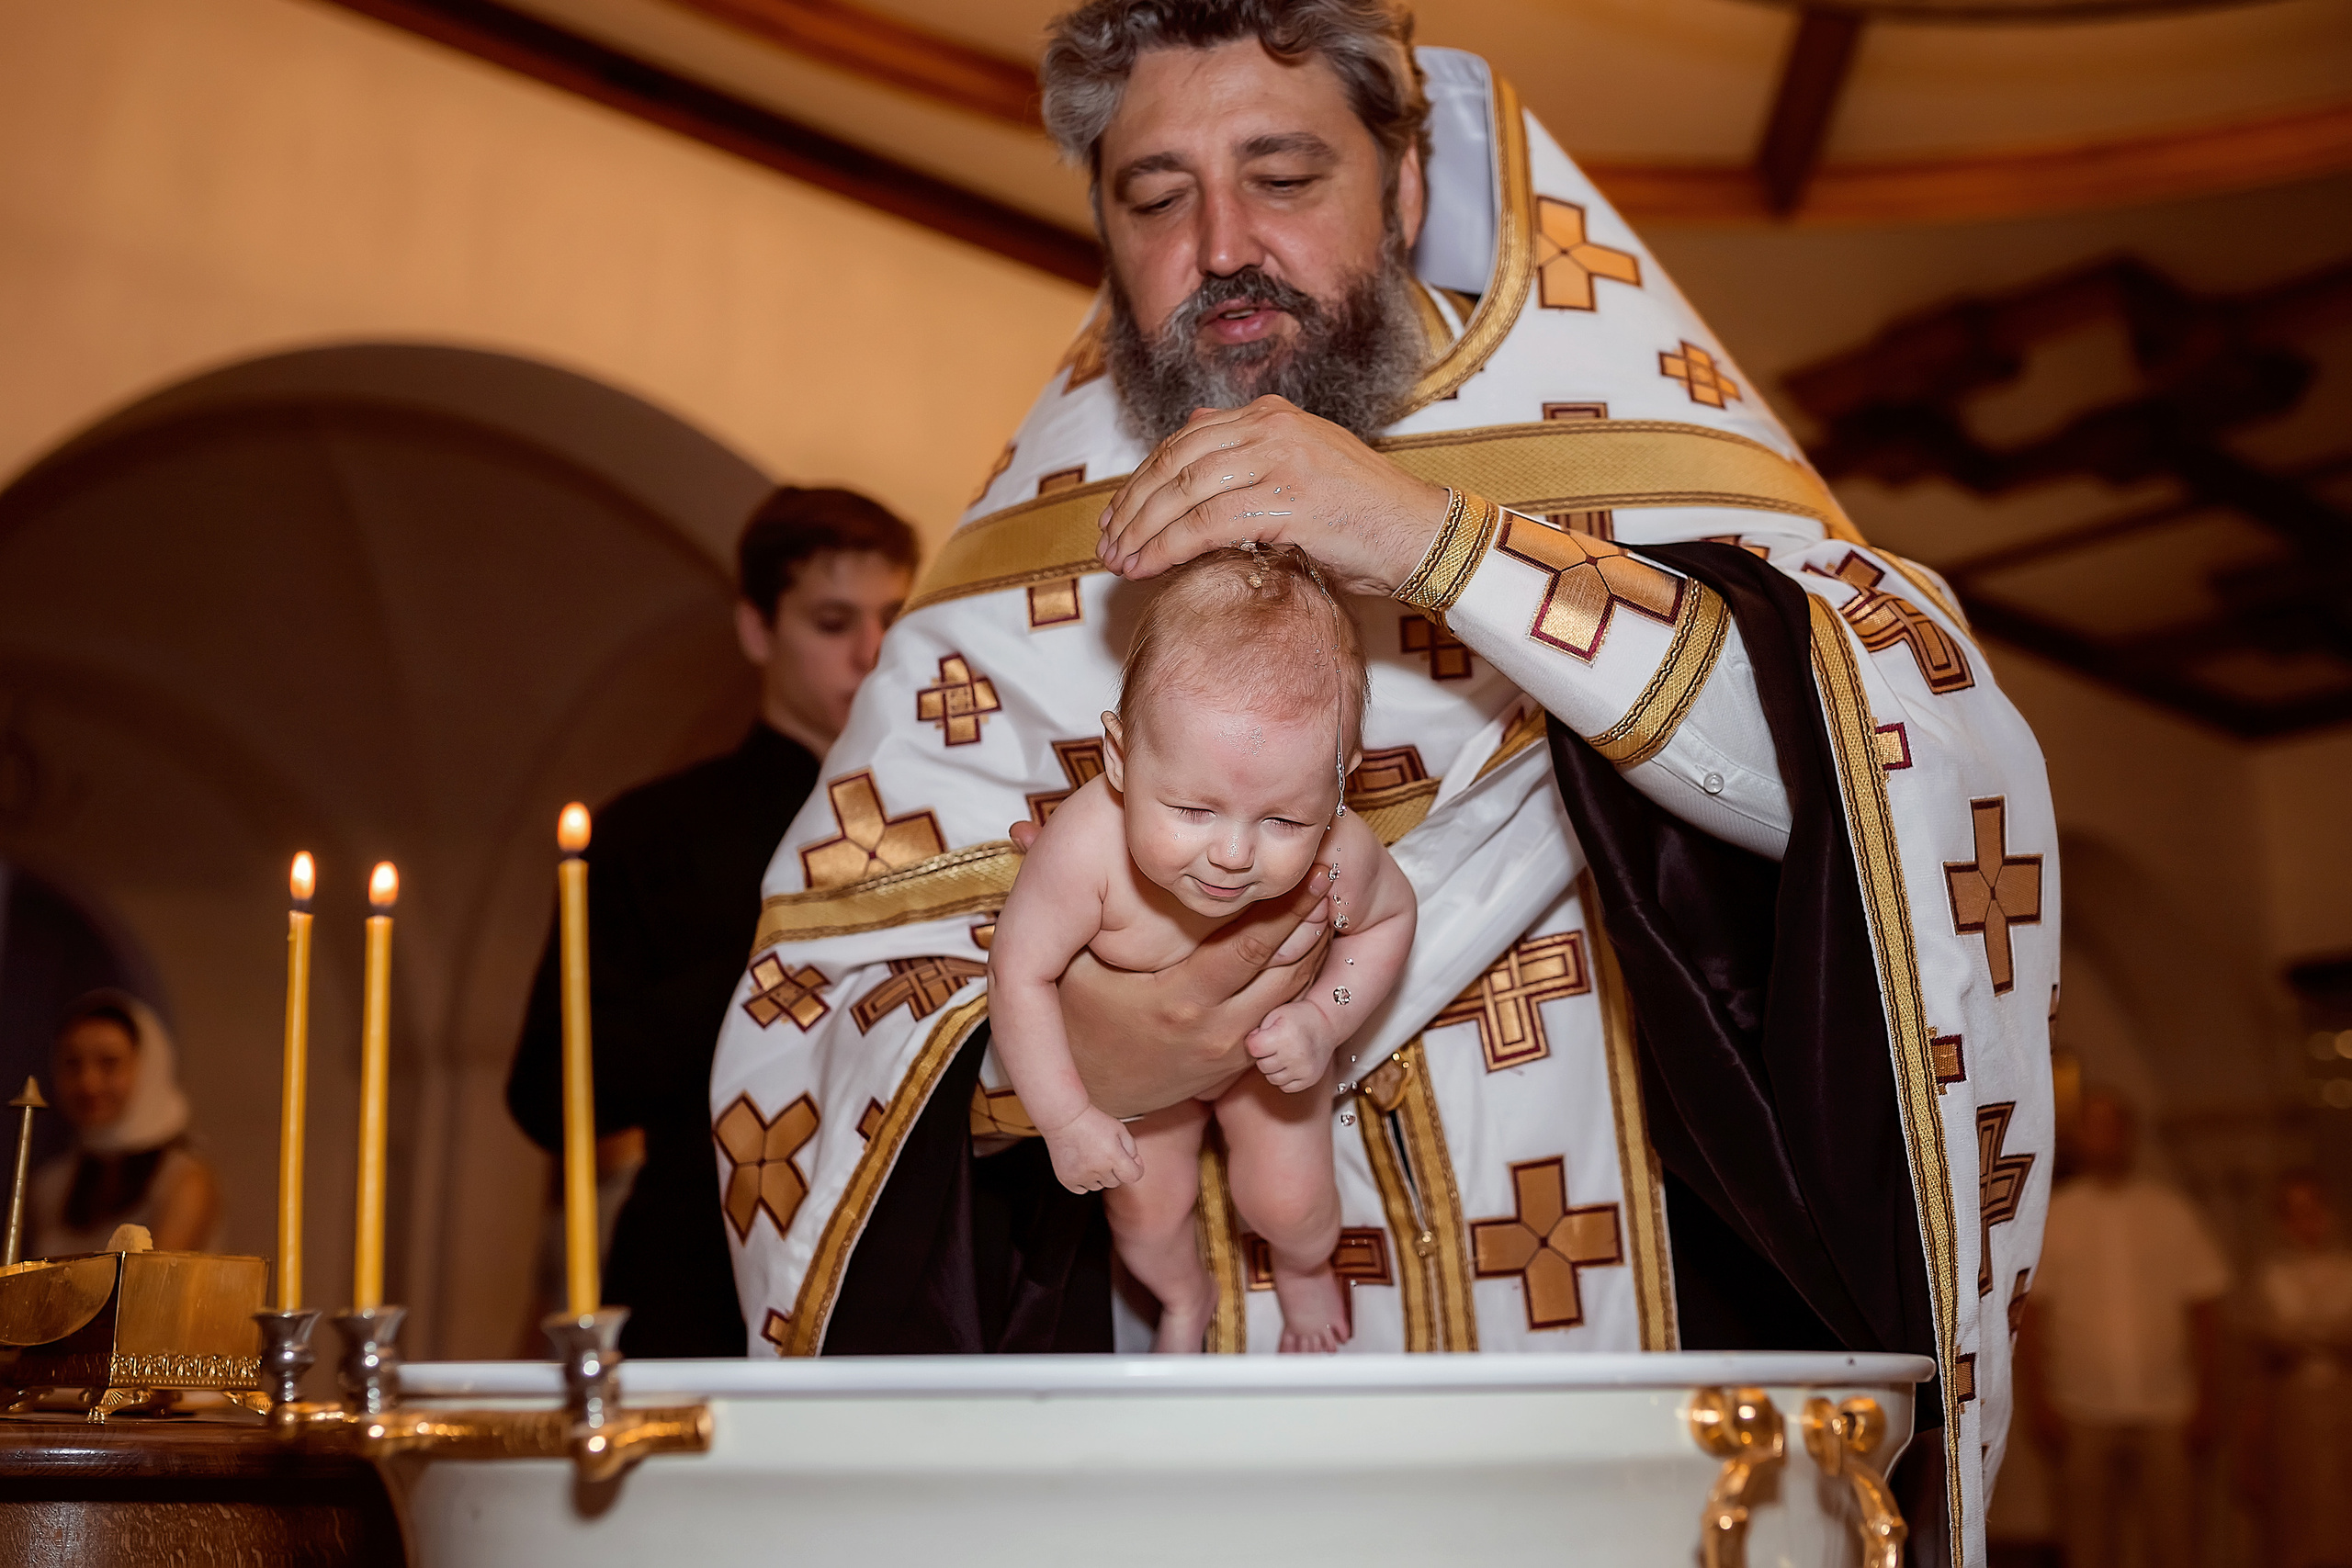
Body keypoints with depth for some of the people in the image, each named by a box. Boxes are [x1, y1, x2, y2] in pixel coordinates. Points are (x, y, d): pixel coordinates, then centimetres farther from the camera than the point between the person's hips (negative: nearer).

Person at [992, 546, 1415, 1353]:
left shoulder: (1339, 853, -38)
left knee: (1288, 1201, 9)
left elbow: (1389, 918, -12)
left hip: (1267, 1048, 1)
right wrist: (1067, 1118, -22)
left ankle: (1303, 1265, 49)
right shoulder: (1087, 848, -45)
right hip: (1133, 1059, 0)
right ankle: (1183, 1295, 52)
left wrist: (1323, 1020, -27)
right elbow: (1020, 974, -28)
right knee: (1145, 1209, 13)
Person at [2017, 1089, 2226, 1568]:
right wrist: (2039, 1404, -3)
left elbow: (2204, 1311, 8)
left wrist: (2208, 1402, 2)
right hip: (2084, 1415, 0)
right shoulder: (2051, 1217, 6)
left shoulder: (2172, 1213, 9)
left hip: (2168, 1410, 1)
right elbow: (2031, 1314, 4)